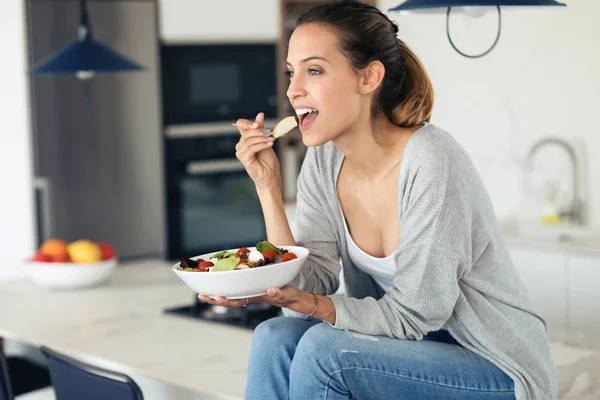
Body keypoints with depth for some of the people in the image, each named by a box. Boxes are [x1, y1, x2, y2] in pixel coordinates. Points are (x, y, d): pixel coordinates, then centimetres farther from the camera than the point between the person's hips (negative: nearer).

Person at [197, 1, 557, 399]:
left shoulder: (430, 164, -24)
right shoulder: (323, 164, -2)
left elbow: (413, 316, -21)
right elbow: (309, 289, -8)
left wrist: (309, 304, -32)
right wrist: (269, 187, -13)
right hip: (413, 349, 6)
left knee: (322, 349, -26)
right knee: (276, 337, -17)